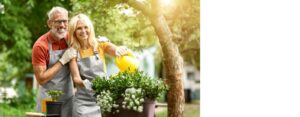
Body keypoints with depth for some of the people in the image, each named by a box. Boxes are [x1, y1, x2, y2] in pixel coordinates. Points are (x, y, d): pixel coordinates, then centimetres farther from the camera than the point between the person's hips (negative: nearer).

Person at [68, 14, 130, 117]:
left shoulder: (101, 45, 1)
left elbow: (118, 51, -14)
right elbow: (76, 78, -7)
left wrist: (122, 50, -37)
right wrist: (84, 83, -29)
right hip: (84, 101, 0)